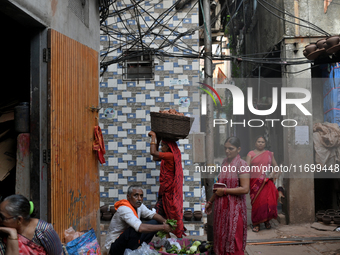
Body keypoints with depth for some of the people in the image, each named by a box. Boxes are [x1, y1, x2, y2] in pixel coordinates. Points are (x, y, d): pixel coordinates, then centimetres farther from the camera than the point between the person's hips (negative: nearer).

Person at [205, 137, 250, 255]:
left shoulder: (241, 164, -12)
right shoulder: (224, 163, 10)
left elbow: (245, 189, -19)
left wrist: (225, 191, -15)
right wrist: (210, 202, 22)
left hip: (235, 207, -7)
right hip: (222, 207, 7)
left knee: (233, 240, 0)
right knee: (222, 237, 12)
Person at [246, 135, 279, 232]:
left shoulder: (269, 154, 14)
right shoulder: (251, 154, 6)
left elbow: (275, 166, 18)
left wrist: (273, 172, -2)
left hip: (267, 182, 2)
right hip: (255, 182, -2)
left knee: (269, 201, -6)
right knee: (257, 202, -6)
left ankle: (267, 220, 15)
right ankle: (256, 223, 5)